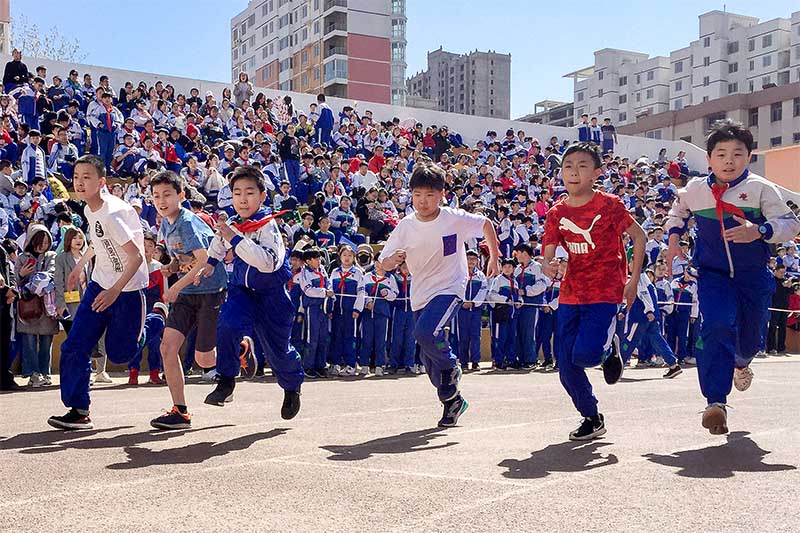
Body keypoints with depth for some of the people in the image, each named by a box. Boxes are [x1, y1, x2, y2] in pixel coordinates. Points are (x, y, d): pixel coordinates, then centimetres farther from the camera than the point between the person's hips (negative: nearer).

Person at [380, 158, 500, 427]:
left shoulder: (455, 219, -13)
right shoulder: (405, 226, -7)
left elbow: (485, 224, 6)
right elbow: (385, 264, -3)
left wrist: (494, 257, 8)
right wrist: (393, 259, -25)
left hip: (449, 288, -4)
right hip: (420, 295, 4)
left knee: (425, 331, -29)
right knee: (428, 357, 9)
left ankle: (451, 367, 2)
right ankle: (452, 400, 31)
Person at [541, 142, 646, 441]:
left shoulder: (609, 205, -8)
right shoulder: (556, 213, 3)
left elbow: (639, 237, 1)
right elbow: (548, 256, 1)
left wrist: (633, 281, -2)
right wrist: (548, 268, -24)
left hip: (605, 293, -4)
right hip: (570, 295, 5)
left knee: (584, 354, -22)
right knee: (565, 366, 2)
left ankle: (609, 348, 16)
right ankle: (591, 419, 24)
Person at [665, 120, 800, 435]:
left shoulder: (760, 189, -11)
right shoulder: (694, 190, -3)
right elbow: (677, 212, 19)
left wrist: (759, 231, -34)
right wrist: (674, 237, 2)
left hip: (754, 276, 1)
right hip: (713, 274, -1)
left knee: (751, 336, 17)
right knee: (717, 327, -25)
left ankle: (741, 362, 58)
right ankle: (715, 401, -22)